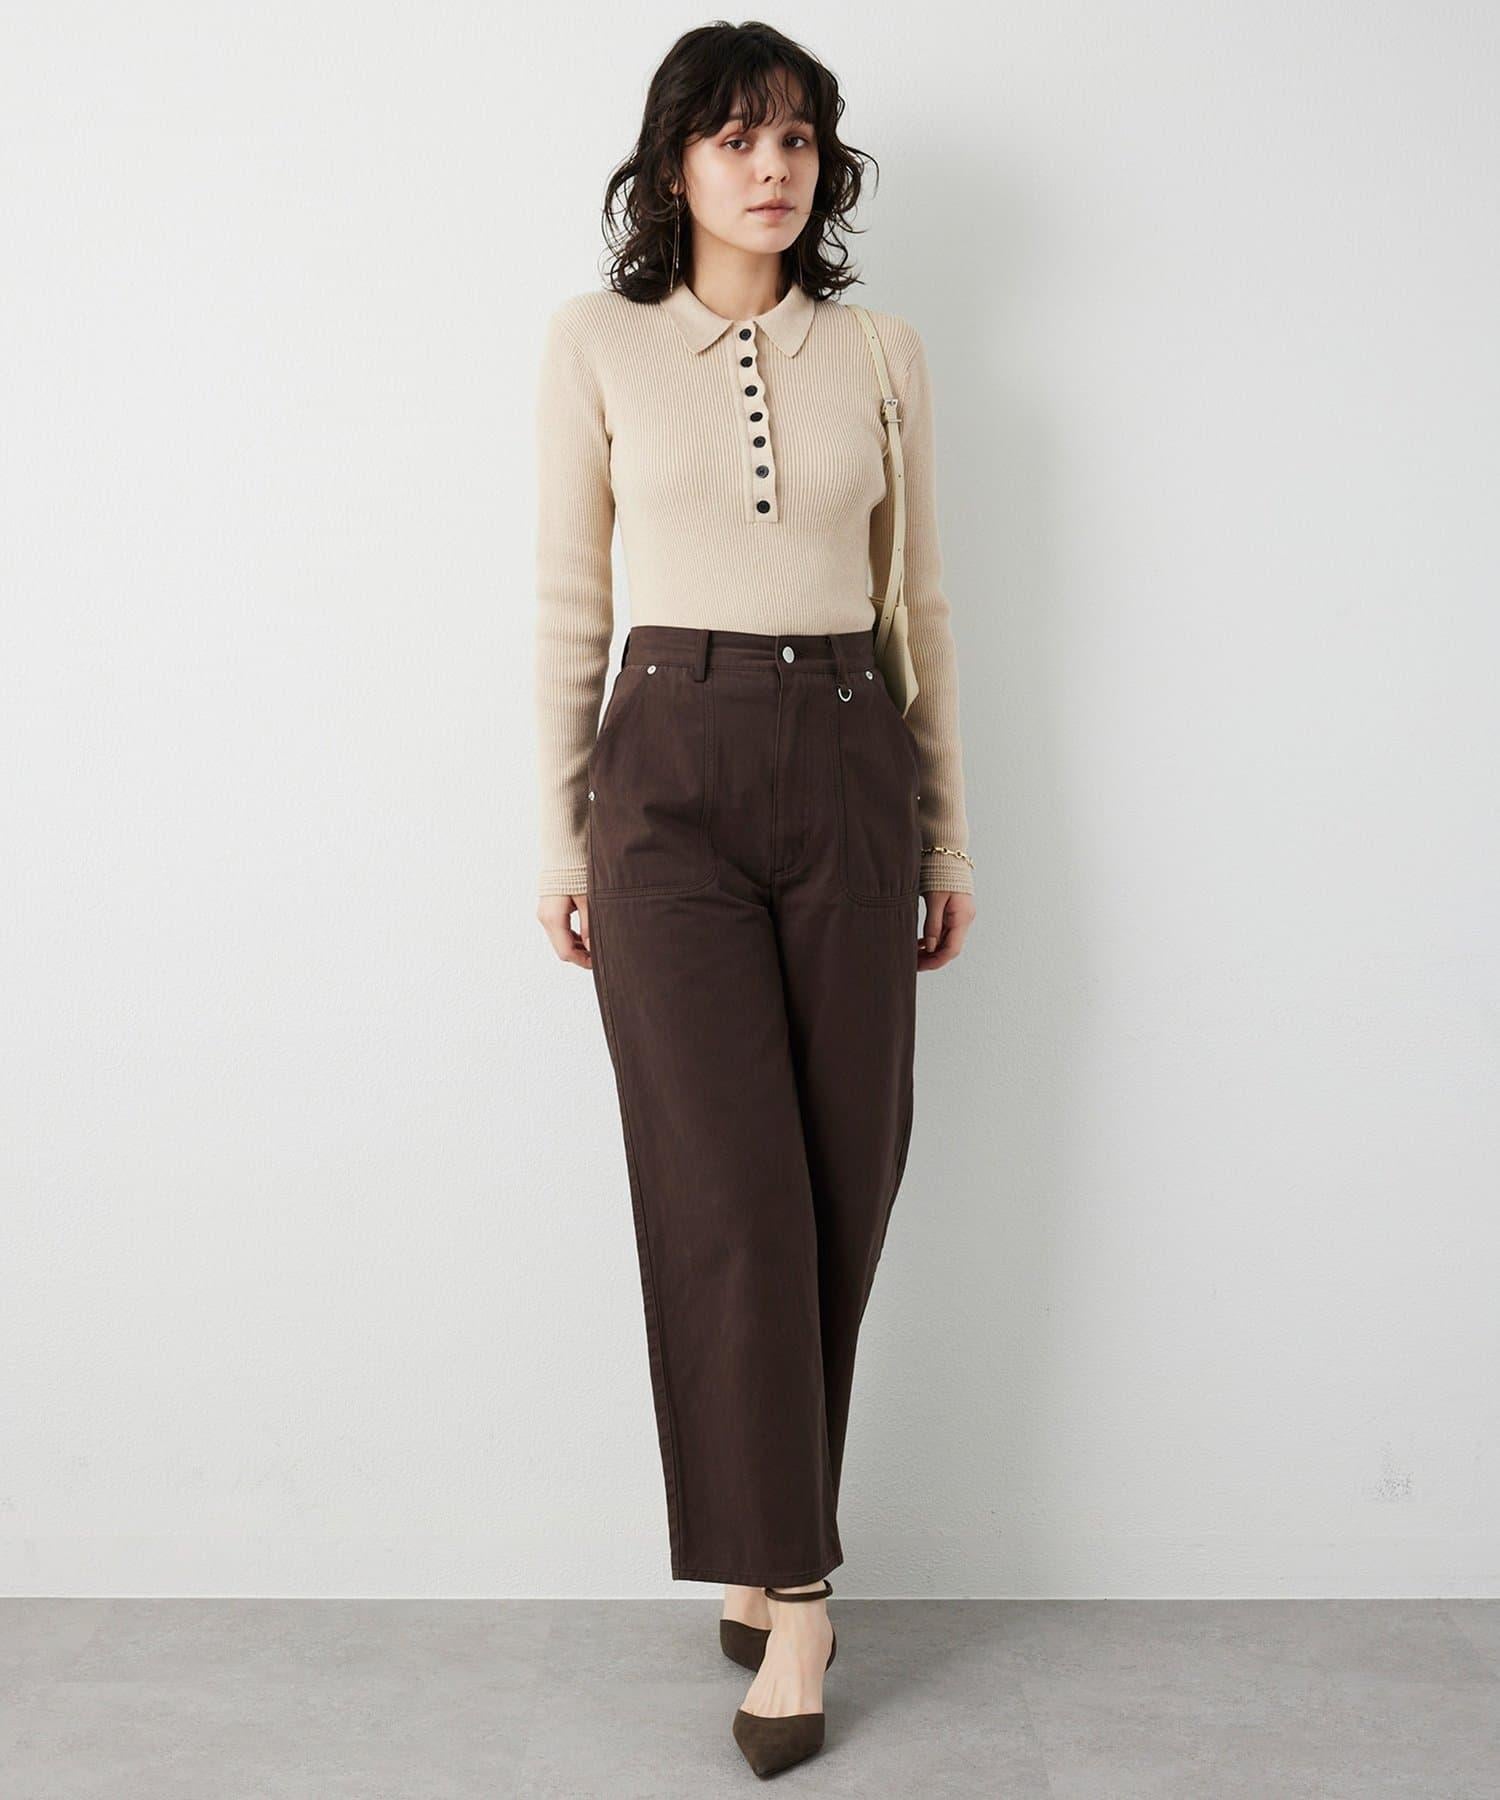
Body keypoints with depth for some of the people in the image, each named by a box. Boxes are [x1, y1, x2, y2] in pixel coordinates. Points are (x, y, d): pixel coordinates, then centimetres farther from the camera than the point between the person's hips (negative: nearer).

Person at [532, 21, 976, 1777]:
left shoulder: (881, 350, 10)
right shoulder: (597, 342, 5)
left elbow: (921, 603, 12)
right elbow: (568, 600, 5)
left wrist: (947, 839, 10)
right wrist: (560, 837, 2)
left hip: (847, 771, 3)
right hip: (673, 767, -2)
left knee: (841, 1185, 4)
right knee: (729, 1190, -7)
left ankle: (760, 1547, 22)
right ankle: (790, 1586, 5)